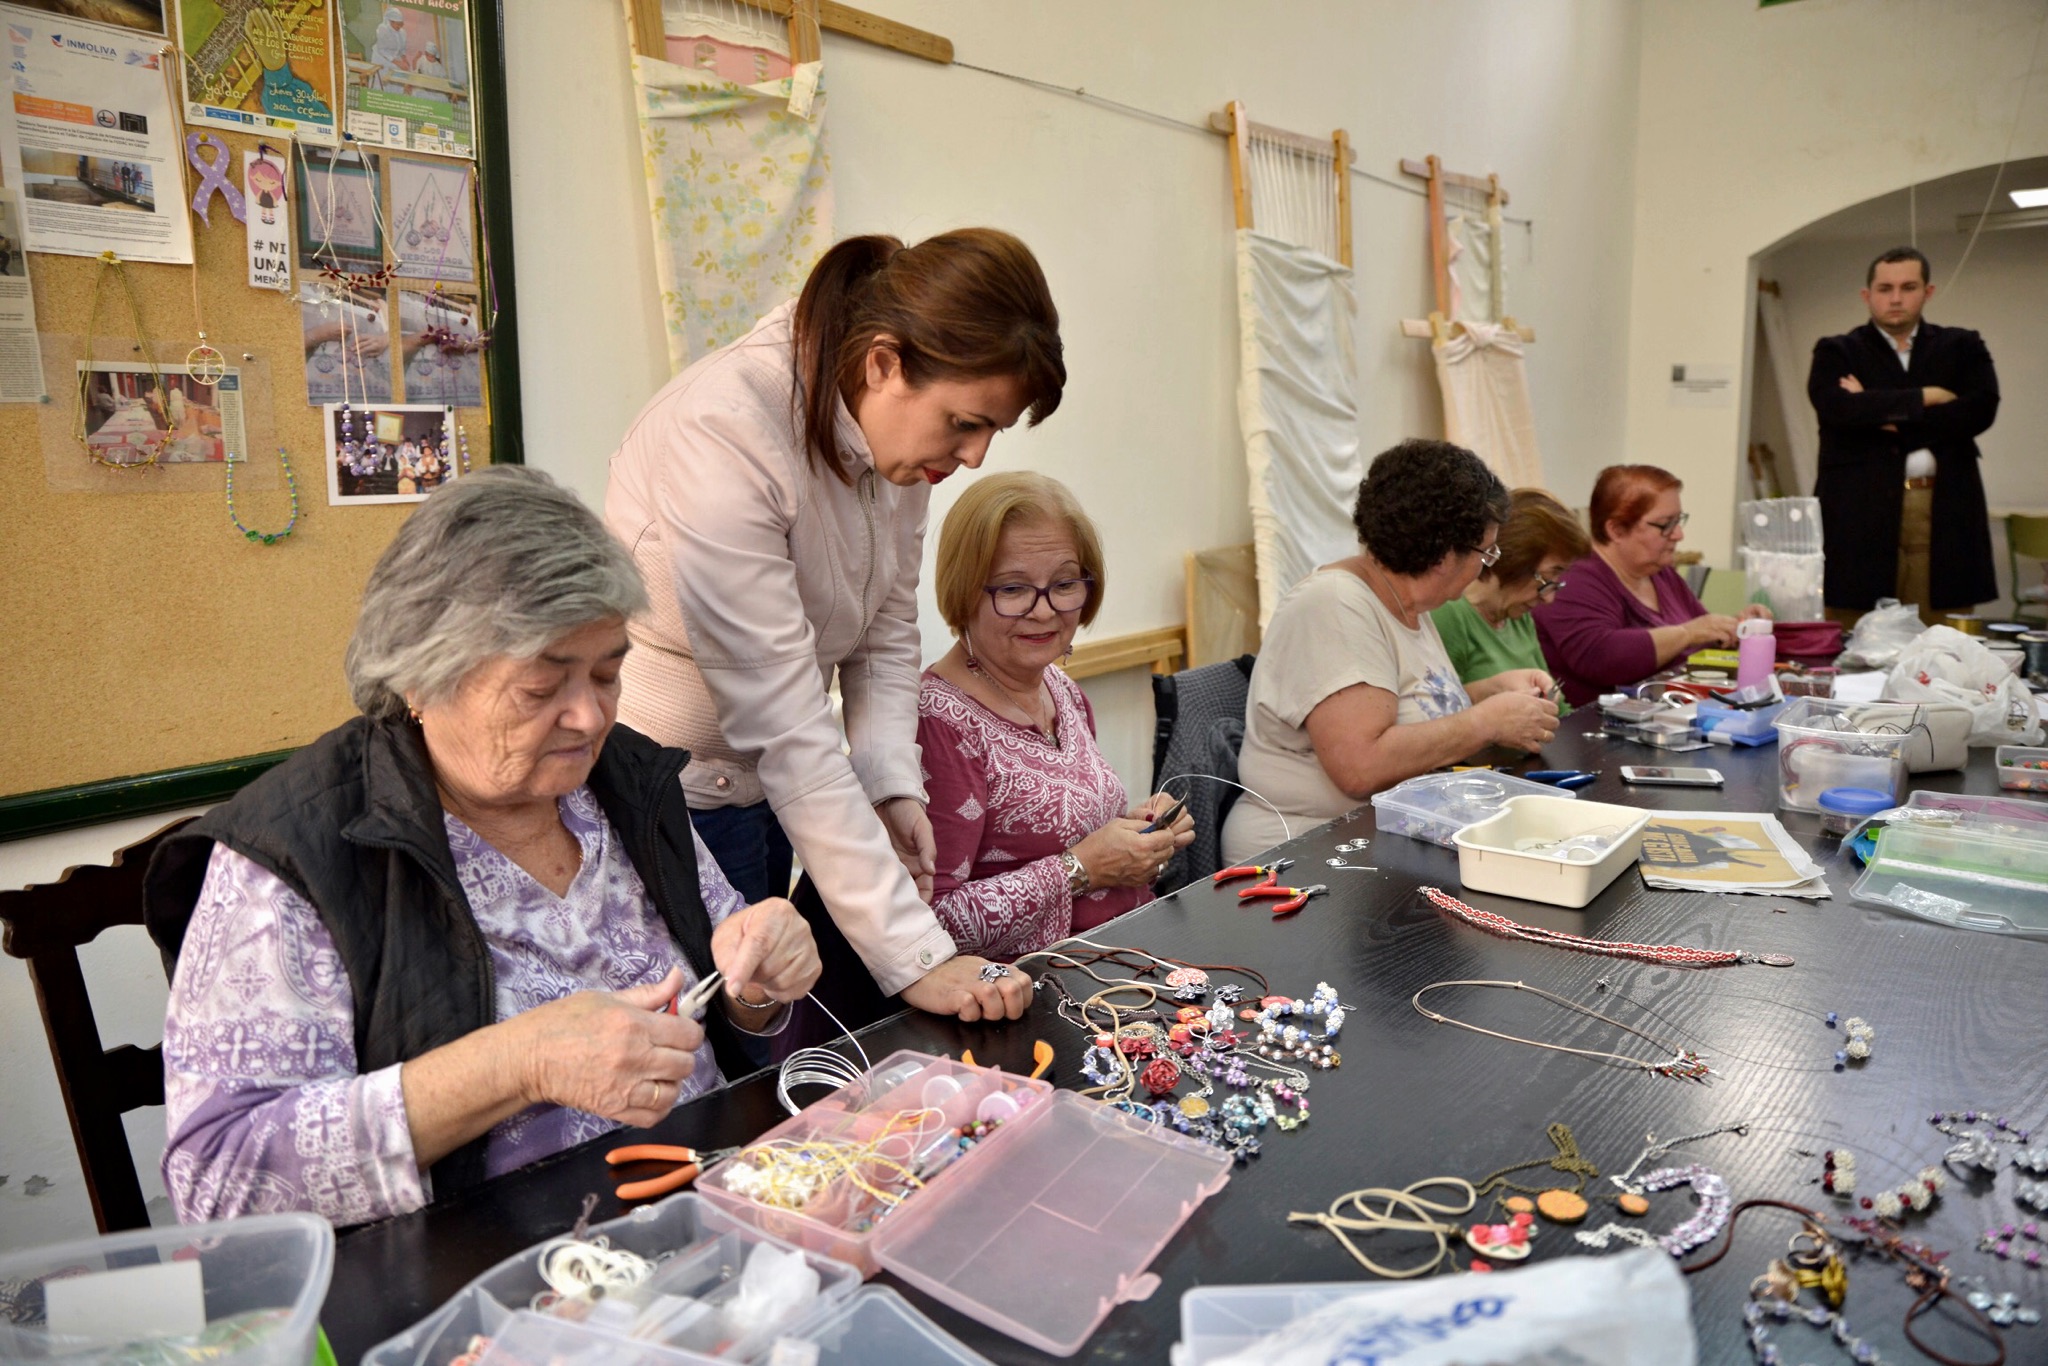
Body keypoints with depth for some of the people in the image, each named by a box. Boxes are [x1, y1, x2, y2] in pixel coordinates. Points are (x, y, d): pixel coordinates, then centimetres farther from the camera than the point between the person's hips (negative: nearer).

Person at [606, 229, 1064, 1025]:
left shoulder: (904, 429, -4)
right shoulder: (723, 435, -29)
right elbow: (784, 724, -32)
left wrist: (892, 783, -14)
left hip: (760, 785, 7)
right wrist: (914, 953, -31)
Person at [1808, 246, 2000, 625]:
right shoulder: (1836, 352, 10)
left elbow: (1980, 410, -2)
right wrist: (1925, 397, -5)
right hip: (1862, 517, -2)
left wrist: (1880, 412, -7)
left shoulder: (1962, 347, 16)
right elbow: (1837, 406, -11)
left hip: (1946, 518, 2)